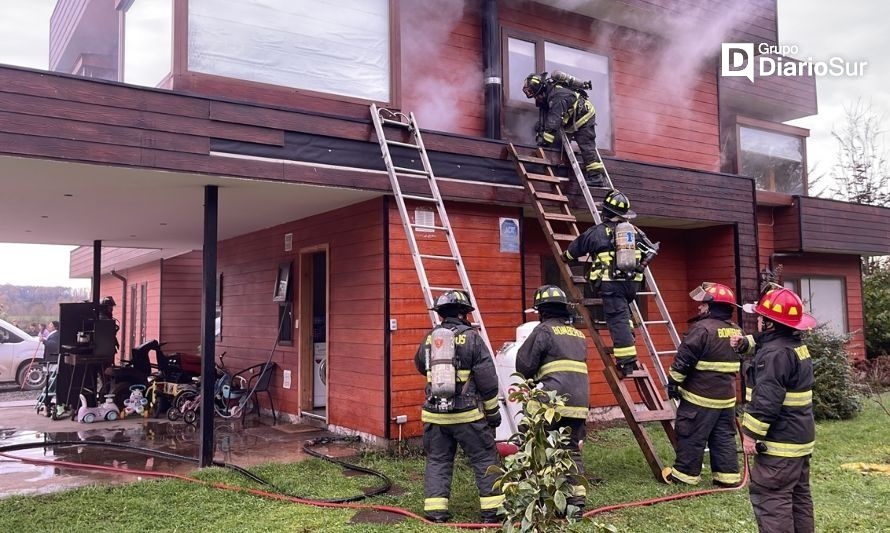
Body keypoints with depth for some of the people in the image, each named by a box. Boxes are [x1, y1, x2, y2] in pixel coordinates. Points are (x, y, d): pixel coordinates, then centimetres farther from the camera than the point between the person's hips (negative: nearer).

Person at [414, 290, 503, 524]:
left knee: (437, 461, 12)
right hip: (467, 414, -3)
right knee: (485, 460, 7)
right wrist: (493, 411, 2)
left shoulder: (429, 339, 6)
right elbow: (487, 379, -7)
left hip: (435, 415, 4)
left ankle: (436, 509, 9)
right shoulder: (471, 338, -7)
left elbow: (421, 366, 25)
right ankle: (493, 509, 9)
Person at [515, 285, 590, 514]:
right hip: (579, 403, 6)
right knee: (573, 450, 12)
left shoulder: (544, 330, -1)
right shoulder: (578, 334, 20)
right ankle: (577, 499, 6)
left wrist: (534, 379, 18)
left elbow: (524, 365, -3)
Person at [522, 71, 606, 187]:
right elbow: (544, 115, -1)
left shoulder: (557, 95, -35)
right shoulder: (546, 94, -4)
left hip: (584, 117, -11)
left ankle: (595, 177, -17)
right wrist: (540, 131, -13)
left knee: (586, 146, -15)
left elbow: (555, 118, -41)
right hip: (573, 119, 11)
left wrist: (545, 138, -42)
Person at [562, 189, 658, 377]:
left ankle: (627, 362, -7)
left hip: (611, 284, -5)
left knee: (618, 320, -5)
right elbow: (652, 250, 16)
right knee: (623, 312, 31)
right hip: (632, 283, 5)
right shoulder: (634, 231, 10)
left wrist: (565, 257, 33)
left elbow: (574, 250, 12)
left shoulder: (596, 232, -1)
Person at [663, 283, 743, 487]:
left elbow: (683, 361, -17)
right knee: (724, 436, 13)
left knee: (691, 436, 3)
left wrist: (673, 383, -6)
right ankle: (728, 475, 16)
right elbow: (738, 363, 20)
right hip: (727, 396, 8)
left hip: (700, 396, -8)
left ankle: (685, 474, 12)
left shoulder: (703, 329, -19)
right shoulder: (736, 331, 9)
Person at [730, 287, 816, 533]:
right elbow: (764, 342, 32)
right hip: (801, 438, 10)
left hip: (780, 442, -10)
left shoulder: (775, 354, -22)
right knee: (798, 495, 17)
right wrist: (746, 342, 14)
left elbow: (766, 400, -26)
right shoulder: (796, 345, 10)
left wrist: (751, 433, -19)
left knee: (770, 498, -7)